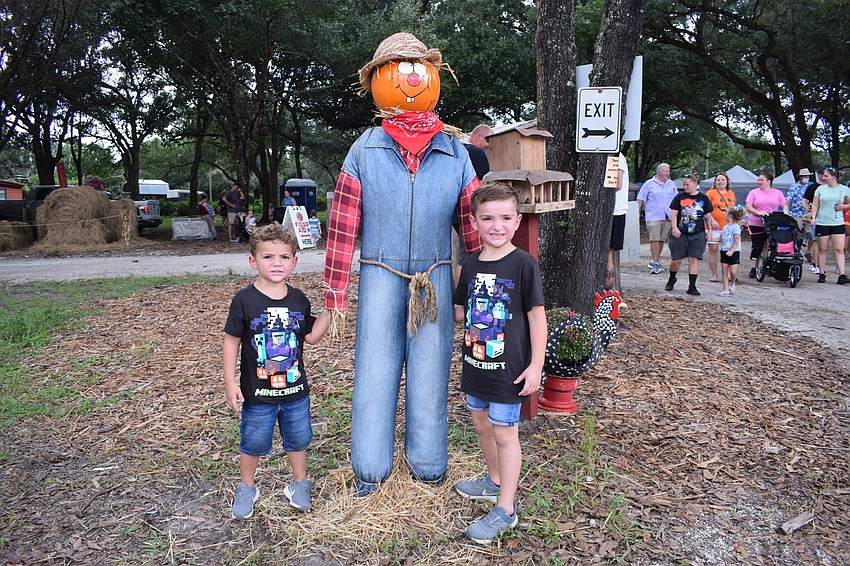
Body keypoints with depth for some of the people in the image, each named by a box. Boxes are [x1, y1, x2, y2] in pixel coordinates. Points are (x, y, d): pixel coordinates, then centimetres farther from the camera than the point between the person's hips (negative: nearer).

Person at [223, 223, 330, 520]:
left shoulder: (299, 300, -1)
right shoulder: (244, 300, -13)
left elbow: (311, 336, 7)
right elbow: (231, 342, -8)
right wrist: (230, 383, -10)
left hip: (295, 390, 3)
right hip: (257, 394, -3)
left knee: (298, 439, 17)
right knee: (253, 443, 14)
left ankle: (299, 484, 39)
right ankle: (246, 489, 37)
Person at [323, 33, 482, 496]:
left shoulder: (456, 153, 4)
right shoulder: (364, 150, 0)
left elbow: (474, 224, 6)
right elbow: (342, 226, -1)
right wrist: (335, 292, -1)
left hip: (436, 279, 1)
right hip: (380, 277, -1)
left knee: (430, 373, 9)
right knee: (374, 371, 5)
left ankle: (427, 461, 29)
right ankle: (370, 468, 23)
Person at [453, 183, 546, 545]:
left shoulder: (523, 264, -13)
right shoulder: (471, 265, 4)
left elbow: (536, 315, -12)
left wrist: (536, 365, -15)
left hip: (508, 366, -6)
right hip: (475, 362, 7)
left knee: (505, 433, 3)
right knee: (482, 424, 21)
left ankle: (505, 509, 17)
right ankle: (494, 481, 44)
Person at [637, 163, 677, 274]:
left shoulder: (672, 184, 16)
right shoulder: (649, 184, 3)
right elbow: (640, 199, 2)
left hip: (668, 217, 5)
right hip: (653, 217, -5)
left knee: (662, 240, 7)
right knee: (655, 239, -13)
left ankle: (655, 261, 19)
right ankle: (655, 263, -13)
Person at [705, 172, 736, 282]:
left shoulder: (731, 193, 15)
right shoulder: (710, 193, -1)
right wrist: (712, 221, -18)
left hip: (728, 226, 4)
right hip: (714, 227, -4)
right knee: (713, 250, -1)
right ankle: (714, 274, 7)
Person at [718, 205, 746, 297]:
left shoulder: (736, 227, -10)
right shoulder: (725, 227, 12)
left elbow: (737, 241, -15)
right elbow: (720, 238, 20)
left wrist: (731, 251, -23)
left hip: (734, 252, -7)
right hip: (724, 251, 7)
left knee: (733, 271, -7)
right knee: (724, 271, 3)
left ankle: (732, 284, 23)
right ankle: (726, 290, 5)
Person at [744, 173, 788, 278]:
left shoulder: (777, 193, 11)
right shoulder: (754, 192, 6)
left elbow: (784, 205, 11)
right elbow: (748, 207, -2)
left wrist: (785, 213, -10)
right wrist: (758, 212, -18)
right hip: (756, 224, -1)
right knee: (757, 246, -2)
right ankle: (754, 268, 4)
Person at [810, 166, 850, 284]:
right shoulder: (821, 189, 7)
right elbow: (815, 205, 8)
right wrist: (813, 217, -6)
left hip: (838, 223, -1)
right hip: (822, 223, 1)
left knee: (839, 249, -6)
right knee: (822, 249, 3)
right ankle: (821, 274, 10)